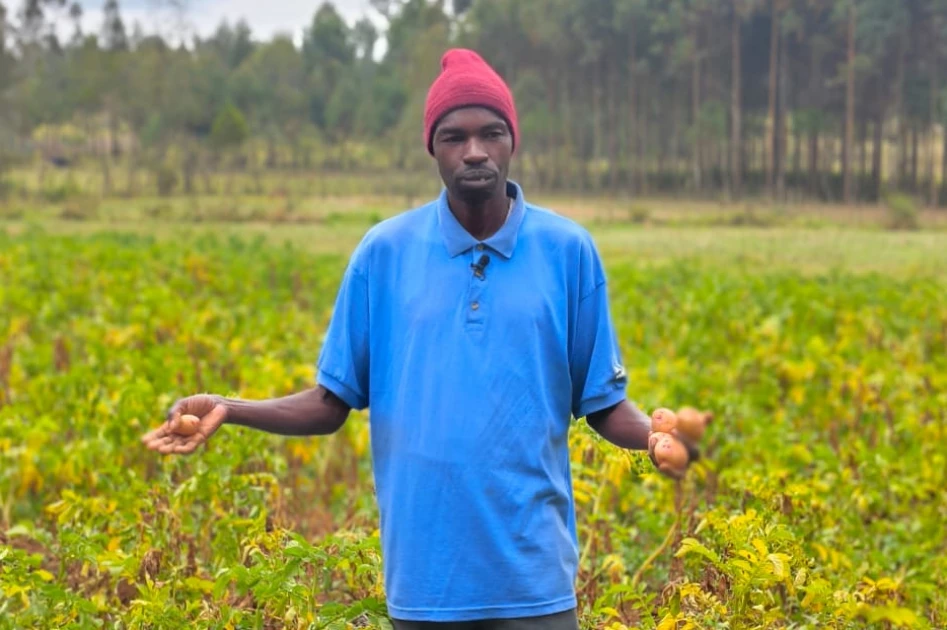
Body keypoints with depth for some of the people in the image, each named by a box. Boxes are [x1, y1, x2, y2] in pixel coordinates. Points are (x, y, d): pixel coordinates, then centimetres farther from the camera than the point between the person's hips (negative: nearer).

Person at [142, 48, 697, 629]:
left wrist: (656, 436, -18)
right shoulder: (384, 253, 2)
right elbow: (333, 402, 5)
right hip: (423, 576, 1)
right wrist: (228, 411, -10)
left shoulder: (568, 250, 1)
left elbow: (603, 404, 4)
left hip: (533, 576, 0)